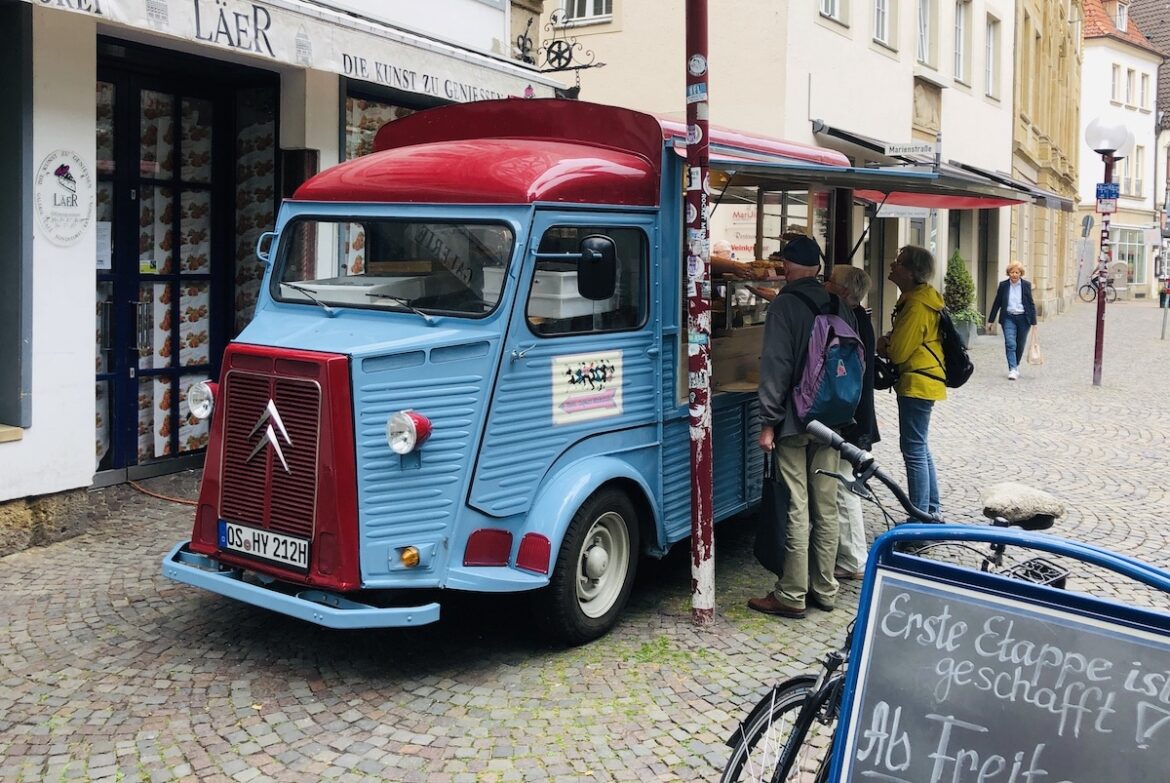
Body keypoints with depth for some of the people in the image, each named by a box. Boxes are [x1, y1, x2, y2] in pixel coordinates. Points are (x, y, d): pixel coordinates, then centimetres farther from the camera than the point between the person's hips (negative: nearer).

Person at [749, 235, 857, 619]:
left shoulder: (784, 305, -10)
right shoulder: (838, 305, 8)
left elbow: (775, 367, -16)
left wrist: (768, 422, -14)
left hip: (793, 423, -6)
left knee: (796, 510, -3)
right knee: (826, 507, 11)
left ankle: (791, 595, 2)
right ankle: (823, 590, 19)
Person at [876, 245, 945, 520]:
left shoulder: (916, 305, -20)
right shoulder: (923, 297, 12)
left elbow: (898, 352, -19)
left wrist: (880, 346, 1)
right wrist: (889, 341, 1)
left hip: (917, 383, -11)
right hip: (922, 381, 11)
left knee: (914, 451, -6)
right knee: (921, 448, 18)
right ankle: (931, 511, 28)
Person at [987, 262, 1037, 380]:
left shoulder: (1026, 285, 1)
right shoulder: (1003, 285, 2)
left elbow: (1031, 304, 4)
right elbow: (997, 303, 7)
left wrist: (1033, 322, -1)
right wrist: (990, 320, 7)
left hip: (1023, 318, 1)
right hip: (1008, 318, -1)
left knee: (1020, 345, 10)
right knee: (1010, 344, -13)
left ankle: (1016, 366, 30)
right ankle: (1012, 369, -16)